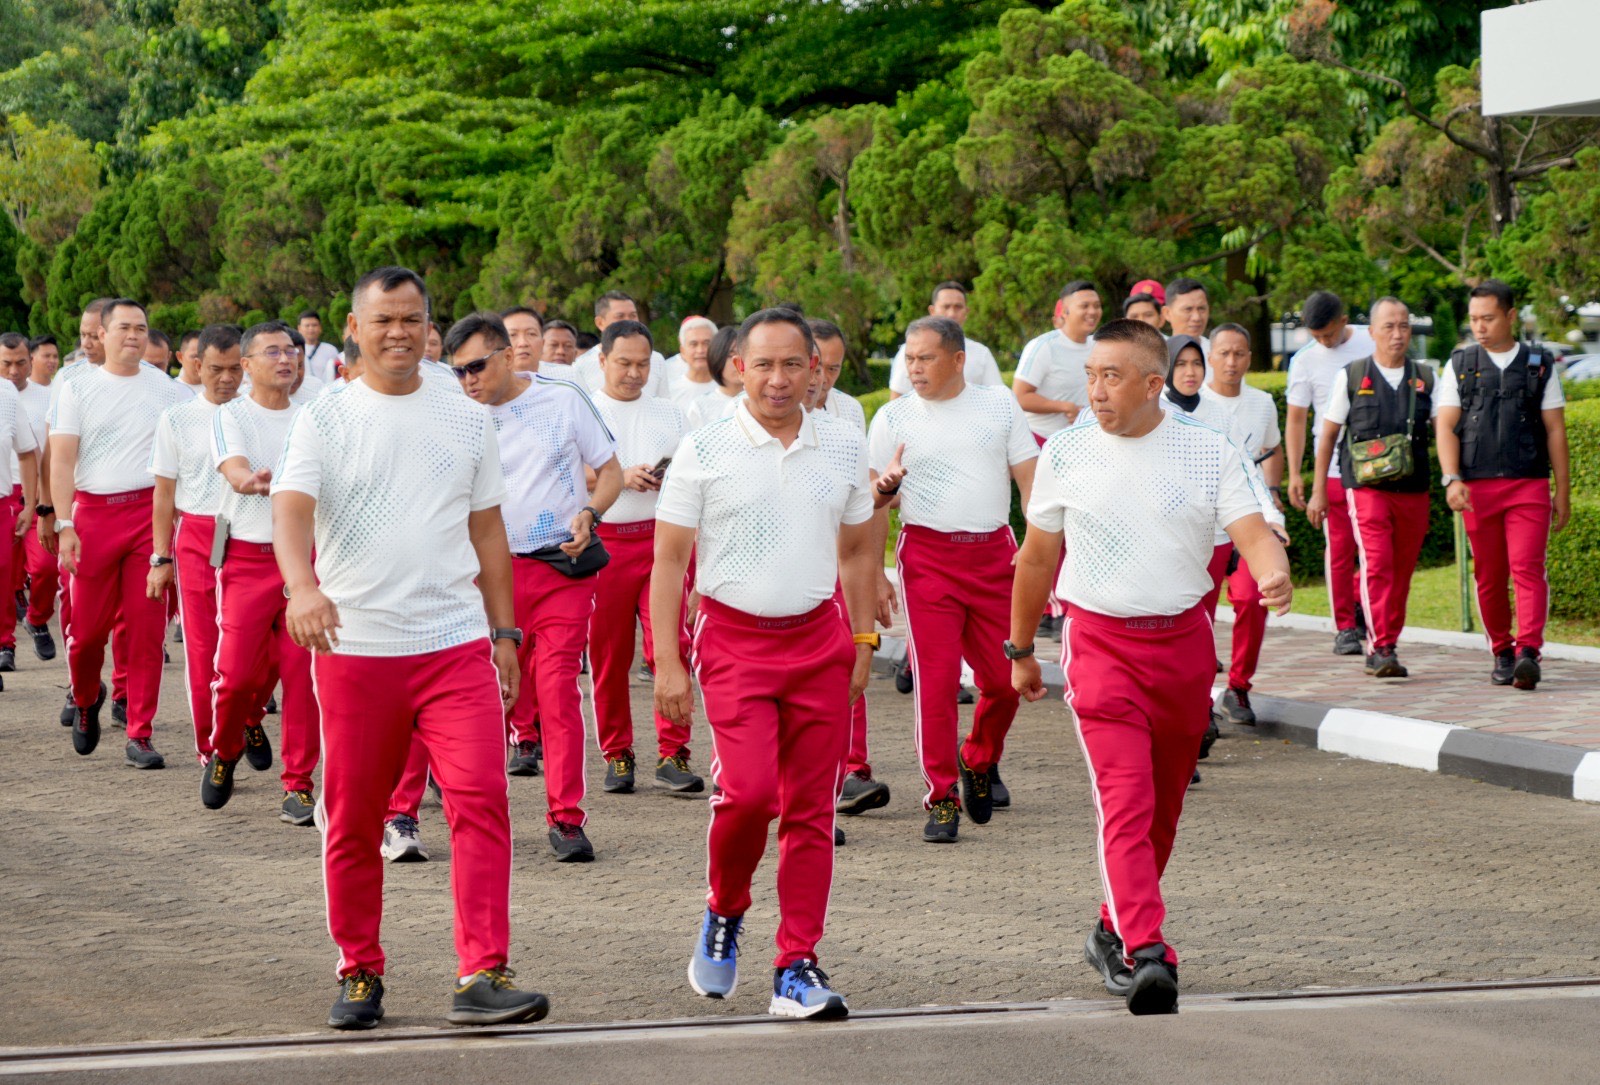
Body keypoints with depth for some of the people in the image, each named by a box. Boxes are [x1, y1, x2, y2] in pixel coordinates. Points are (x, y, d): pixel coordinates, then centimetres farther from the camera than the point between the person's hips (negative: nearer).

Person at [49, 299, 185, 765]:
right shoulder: (78, 389, 5)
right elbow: (61, 460, 0)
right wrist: (64, 525, -10)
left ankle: (139, 736, 2)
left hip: (151, 511, 1)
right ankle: (85, 700, 31)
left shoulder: (165, 388, 8)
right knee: (88, 626, 0)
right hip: (94, 512, -1)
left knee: (146, 629, -3)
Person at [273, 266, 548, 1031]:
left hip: (456, 646, 1)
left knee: (481, 800, -13)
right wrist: (302, 586, -33)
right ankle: (359, 975, 22)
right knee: (352, 821, 6)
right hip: (354, 648, -1)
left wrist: (503, 631, 13)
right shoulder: (324, 422, 2)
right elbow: (291, 510, -14)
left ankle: (482, 977, -14)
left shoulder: (467, 421, 11)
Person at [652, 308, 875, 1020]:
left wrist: (863, 643, 12)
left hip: (819, 640, 3)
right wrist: (666, 663, -7)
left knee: (811, 809, 1)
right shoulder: (703, 452, -2)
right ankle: (724, 912, 10)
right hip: (734, 640, -3)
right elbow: (669, 560, -1)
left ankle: (796, 969, 7)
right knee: (749, 790, -18)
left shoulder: (844, 448, 8)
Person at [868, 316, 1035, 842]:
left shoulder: (999, 405, 9)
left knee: (1005, 680, 1)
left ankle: (979, 761, 29)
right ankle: (942, 798, 0)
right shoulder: (893, 418, 6)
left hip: (995, 553, 2)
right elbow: (874, 505, 9)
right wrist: (885, 488, -14)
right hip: (928, 556, -2)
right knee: (936, 681, -8)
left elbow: (1029, 480, 9)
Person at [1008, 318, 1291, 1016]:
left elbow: (1253, 532, -9)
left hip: (1184, 643, 2)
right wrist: (1020, 650, 17)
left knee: (1163, 807, 12)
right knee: (1125, 804, -17)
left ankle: (1113, 934, 31)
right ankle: (1147, 957, -28)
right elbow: (1037, 556, 11)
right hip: (1102, 643, -2)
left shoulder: (1208, 451, 0)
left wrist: (1274, 574, -33)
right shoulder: (1067, 452, 1)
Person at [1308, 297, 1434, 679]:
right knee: (1377, 564, -17)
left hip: (1413, 491, 3)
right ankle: (1380, 649, -20)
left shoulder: (1425, 379, 10)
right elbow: (1328, 436, 11)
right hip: (1367, 487, -3)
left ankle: (1384, 648, 19)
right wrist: (1319, 491, 9)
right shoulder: (1351, 377, 6)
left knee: (1402, 572, 7)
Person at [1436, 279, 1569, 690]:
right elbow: (1446, 426, 5)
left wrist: (1563, 491, 7)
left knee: (1528, 568, -16)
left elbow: (1555, 430, 10)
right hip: (1477, 487, 2)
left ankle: (1528, 652, -25)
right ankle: (1501, 652, 17)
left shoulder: (1538, 366, 9)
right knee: (1489, 576, 4)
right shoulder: (1459, 366, 11)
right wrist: (1452, 479, -10)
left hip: (1529, 485, -1)